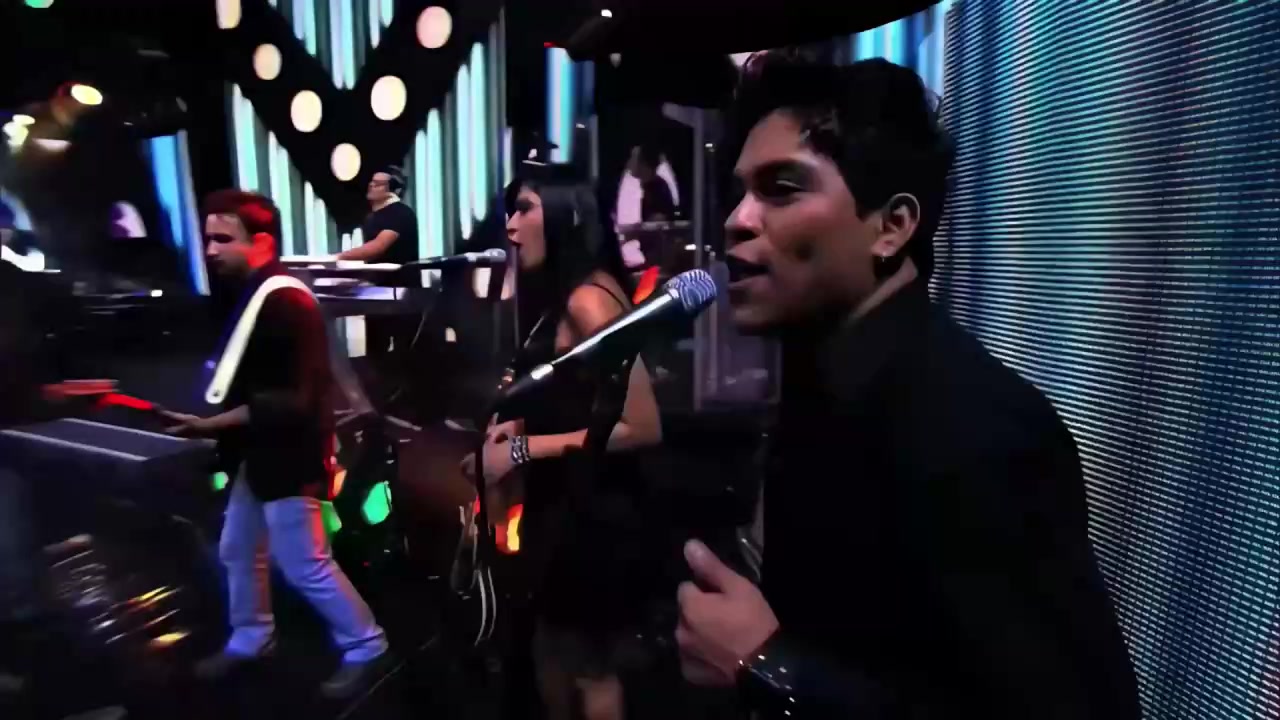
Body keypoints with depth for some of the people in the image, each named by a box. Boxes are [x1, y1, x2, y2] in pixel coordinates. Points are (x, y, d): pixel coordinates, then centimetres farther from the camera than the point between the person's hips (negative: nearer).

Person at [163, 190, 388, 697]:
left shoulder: (288, 304, -22)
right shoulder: (245, 294, 10)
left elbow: (294, 401, -26)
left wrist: (215, 423, -26)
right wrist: (204, 408, 7)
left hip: (288, 454, -10)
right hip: (257, 451, 10)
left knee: (305, 567, 0)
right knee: (236, 551, 21)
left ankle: (365, 646, 17)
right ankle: (250, 639, 41)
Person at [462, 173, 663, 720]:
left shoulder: (588, 299, -21)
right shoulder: (559, 295, 8)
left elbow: (642, 427, -26)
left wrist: (524, 449, -22)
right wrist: (520, 423, 2)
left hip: (592, 511, -9)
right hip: (561, 503, 9)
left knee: (590, 669, 14)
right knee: (555, 652, 25)